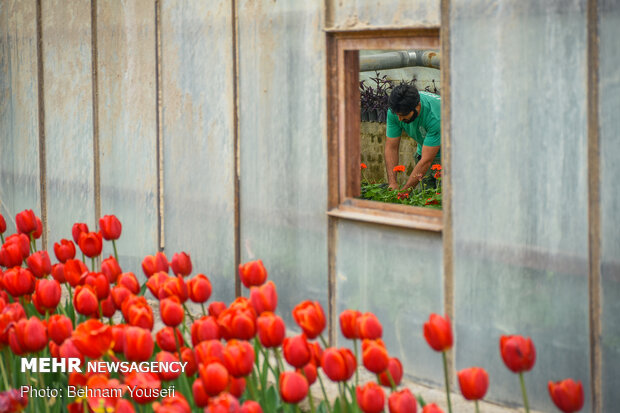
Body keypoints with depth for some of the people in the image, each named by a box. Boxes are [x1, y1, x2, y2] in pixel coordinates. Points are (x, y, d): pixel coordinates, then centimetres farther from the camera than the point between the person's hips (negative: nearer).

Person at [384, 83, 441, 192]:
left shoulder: (435, 115, -36)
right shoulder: (394, 110, -20)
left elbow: (426, 160, -34)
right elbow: (391, 147, -13)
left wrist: (403, 191, -33)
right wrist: (392, 183, -24)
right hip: (424, 150, 5)